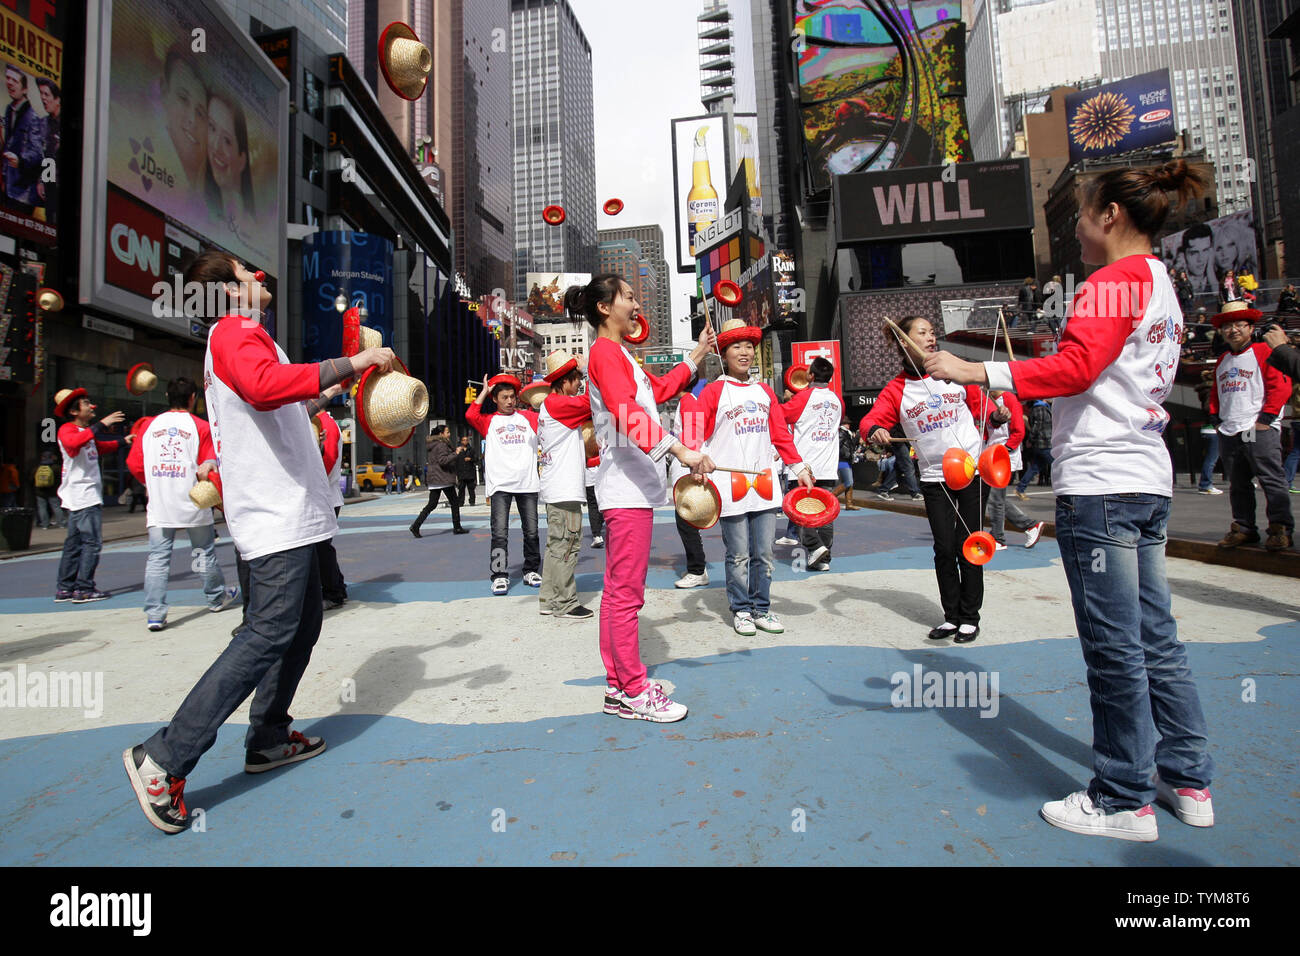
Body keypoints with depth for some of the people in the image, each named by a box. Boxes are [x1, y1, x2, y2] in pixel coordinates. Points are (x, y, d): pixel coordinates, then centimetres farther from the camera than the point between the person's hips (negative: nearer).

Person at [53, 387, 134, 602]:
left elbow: (100, 447, 42)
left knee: (74, 543, 11)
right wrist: (101, 425, -36)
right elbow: (73, 442, -34)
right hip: (83, 496, -10)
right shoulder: (67, 430, -9)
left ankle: (65, 589, 16)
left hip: (88, 494, 10)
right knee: (92, 541, -10)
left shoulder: (86, 431, 21)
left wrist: (123, 441, 35)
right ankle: (84, 589, -8)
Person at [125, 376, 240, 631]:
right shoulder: (201, 426, -2)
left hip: (159, 504, 2)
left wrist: (153, 484, 20)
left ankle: (154, 613, -5)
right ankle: (217, 598, 28)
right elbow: (208, 466, -8)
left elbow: (134, 464, 7)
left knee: (158, 557, 2)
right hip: (193, 503, -2)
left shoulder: (149, 425, 6)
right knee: (205, 552, 13)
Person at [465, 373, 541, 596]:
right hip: (500, 484, -2)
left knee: (531, 531, 6)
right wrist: (484, 391, 1)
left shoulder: (528, 417, 15)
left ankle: (531, 571, 20)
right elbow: (471, 415, -7)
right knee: (500, 533, -9)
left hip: (528, 483, 2)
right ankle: (499, 576, -3)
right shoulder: (489, 421, 11)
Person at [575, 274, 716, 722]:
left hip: (633, 485, 11)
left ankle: (619, 684, 22)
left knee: (619, 589, 12)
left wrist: (697, 356, 33)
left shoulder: (618, 355, 23)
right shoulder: (605, 352, -9)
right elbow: (627, 411, -25)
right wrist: (680, 449, -33)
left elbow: (659, 389, 34)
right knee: (627, 591, -5)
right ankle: (633, 692, 4)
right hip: (627, 488, -11)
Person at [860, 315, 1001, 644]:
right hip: (934, 477, 0)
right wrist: (874, 430, -32)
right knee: (944, 548, 4)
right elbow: (870, 419, -10)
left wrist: (996, 415, -7)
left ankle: (970, 617, 18)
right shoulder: (897, 389, -1)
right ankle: (952, 616, 20)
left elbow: (979, 405, 13)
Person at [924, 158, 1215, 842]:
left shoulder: (1115, 282, -9)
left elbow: (1074, 368, -23)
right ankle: (1188, 781, 28)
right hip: (1148, 479, 10)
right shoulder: (1162, 286, 22)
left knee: (1114, 648, -1)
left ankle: (1125, 801, 12)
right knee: (1154, 639, 16)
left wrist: (975, 372, -24)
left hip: (1100, 484, -10)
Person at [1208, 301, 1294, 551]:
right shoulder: (1222, 361, 19)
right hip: (1228, 434, 6)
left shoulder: (1264, 352, 0)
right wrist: (1215, 417, 12)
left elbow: (1281, 387, -7)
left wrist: (1265, 419, -13)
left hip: (1260, 431, -6)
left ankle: (1281, 530, 1)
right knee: (1237, 485, 9)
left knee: (1272, 481, -6)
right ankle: (1243, 528, 16)